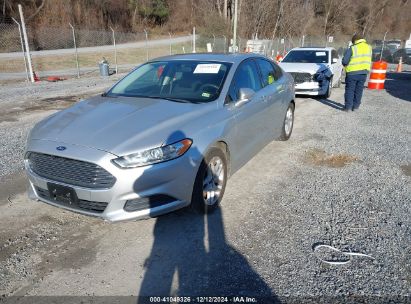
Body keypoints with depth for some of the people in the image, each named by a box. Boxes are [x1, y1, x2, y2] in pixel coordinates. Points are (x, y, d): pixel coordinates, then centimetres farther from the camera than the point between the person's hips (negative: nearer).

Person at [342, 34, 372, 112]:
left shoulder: (352, 49, -11)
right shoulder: (369, 48, 7)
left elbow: (344, 61, -12)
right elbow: (369, 60, 13)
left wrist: (346, 64, 7)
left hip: (352, 72, -5)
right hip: (363, 72, 5)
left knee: (350, 90, 2)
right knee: (359, 90, 11)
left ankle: (348, 107, 1)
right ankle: (356, 106, 15)